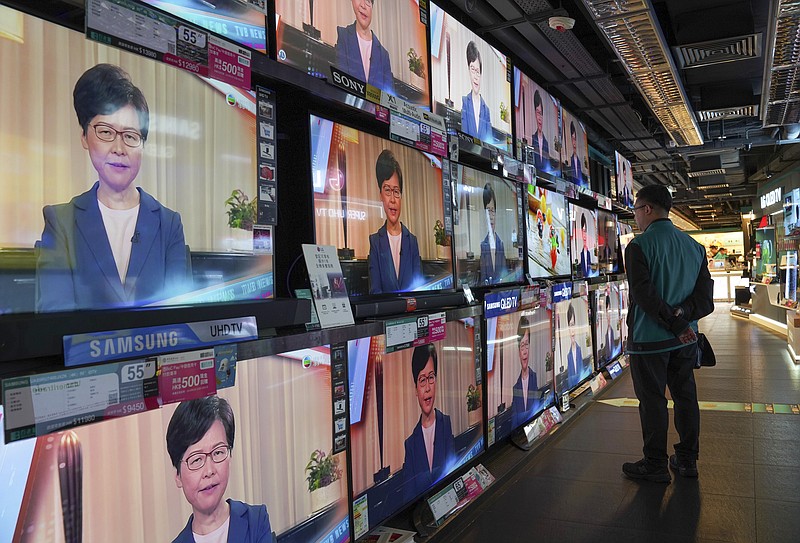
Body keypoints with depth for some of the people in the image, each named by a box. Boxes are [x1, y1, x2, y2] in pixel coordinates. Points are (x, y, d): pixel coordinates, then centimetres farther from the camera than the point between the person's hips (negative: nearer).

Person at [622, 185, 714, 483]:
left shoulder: (638, 246, -13)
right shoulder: (694, 246, 7)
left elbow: (644, 295, -21)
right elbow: (705, 293, -1)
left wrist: (674, 325, -15)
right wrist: (681, 316, -13)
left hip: (649, 339, -6)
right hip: (685, 338, 7)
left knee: (652, 402, 3)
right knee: (685, 397, 15)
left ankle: (655, 466, 13)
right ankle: (687, 460, 26)